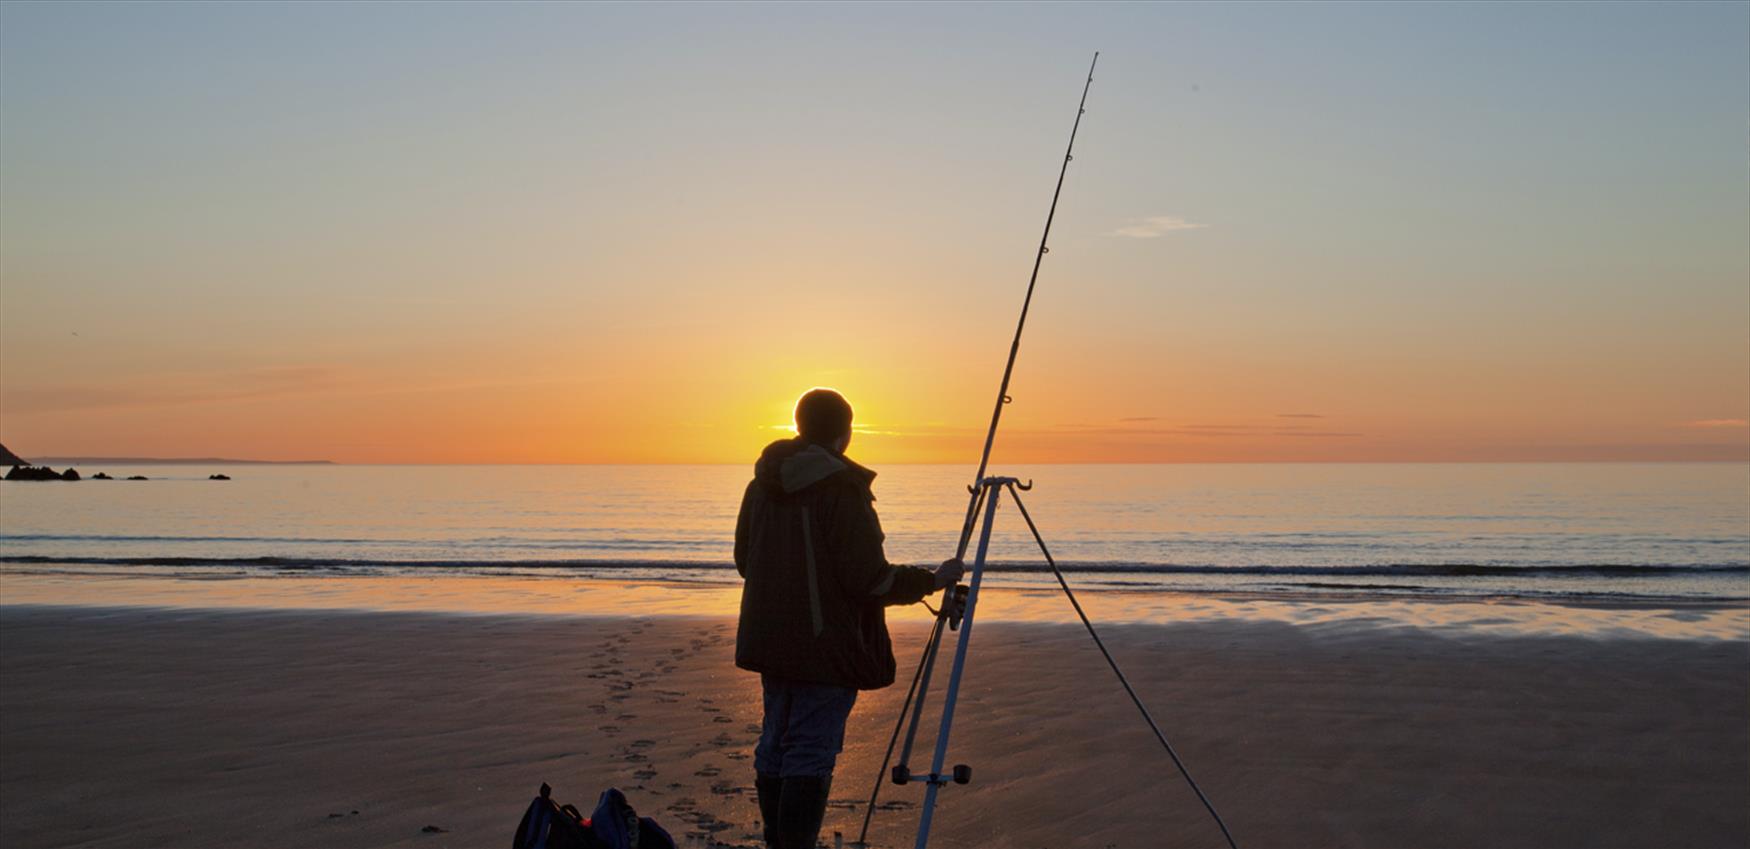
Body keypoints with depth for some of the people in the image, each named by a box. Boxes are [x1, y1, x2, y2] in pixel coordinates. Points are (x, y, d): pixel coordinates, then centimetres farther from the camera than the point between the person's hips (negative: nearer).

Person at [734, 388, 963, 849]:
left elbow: (743, 559, 15)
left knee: (776, 745, 16)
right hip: (826, 646, -8)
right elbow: (869, 580, -19)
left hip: (770, 639, 8)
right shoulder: (841, 489, -18)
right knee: (811, 753, -3)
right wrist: (934, 579, -5)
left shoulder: (762, 483, 6)